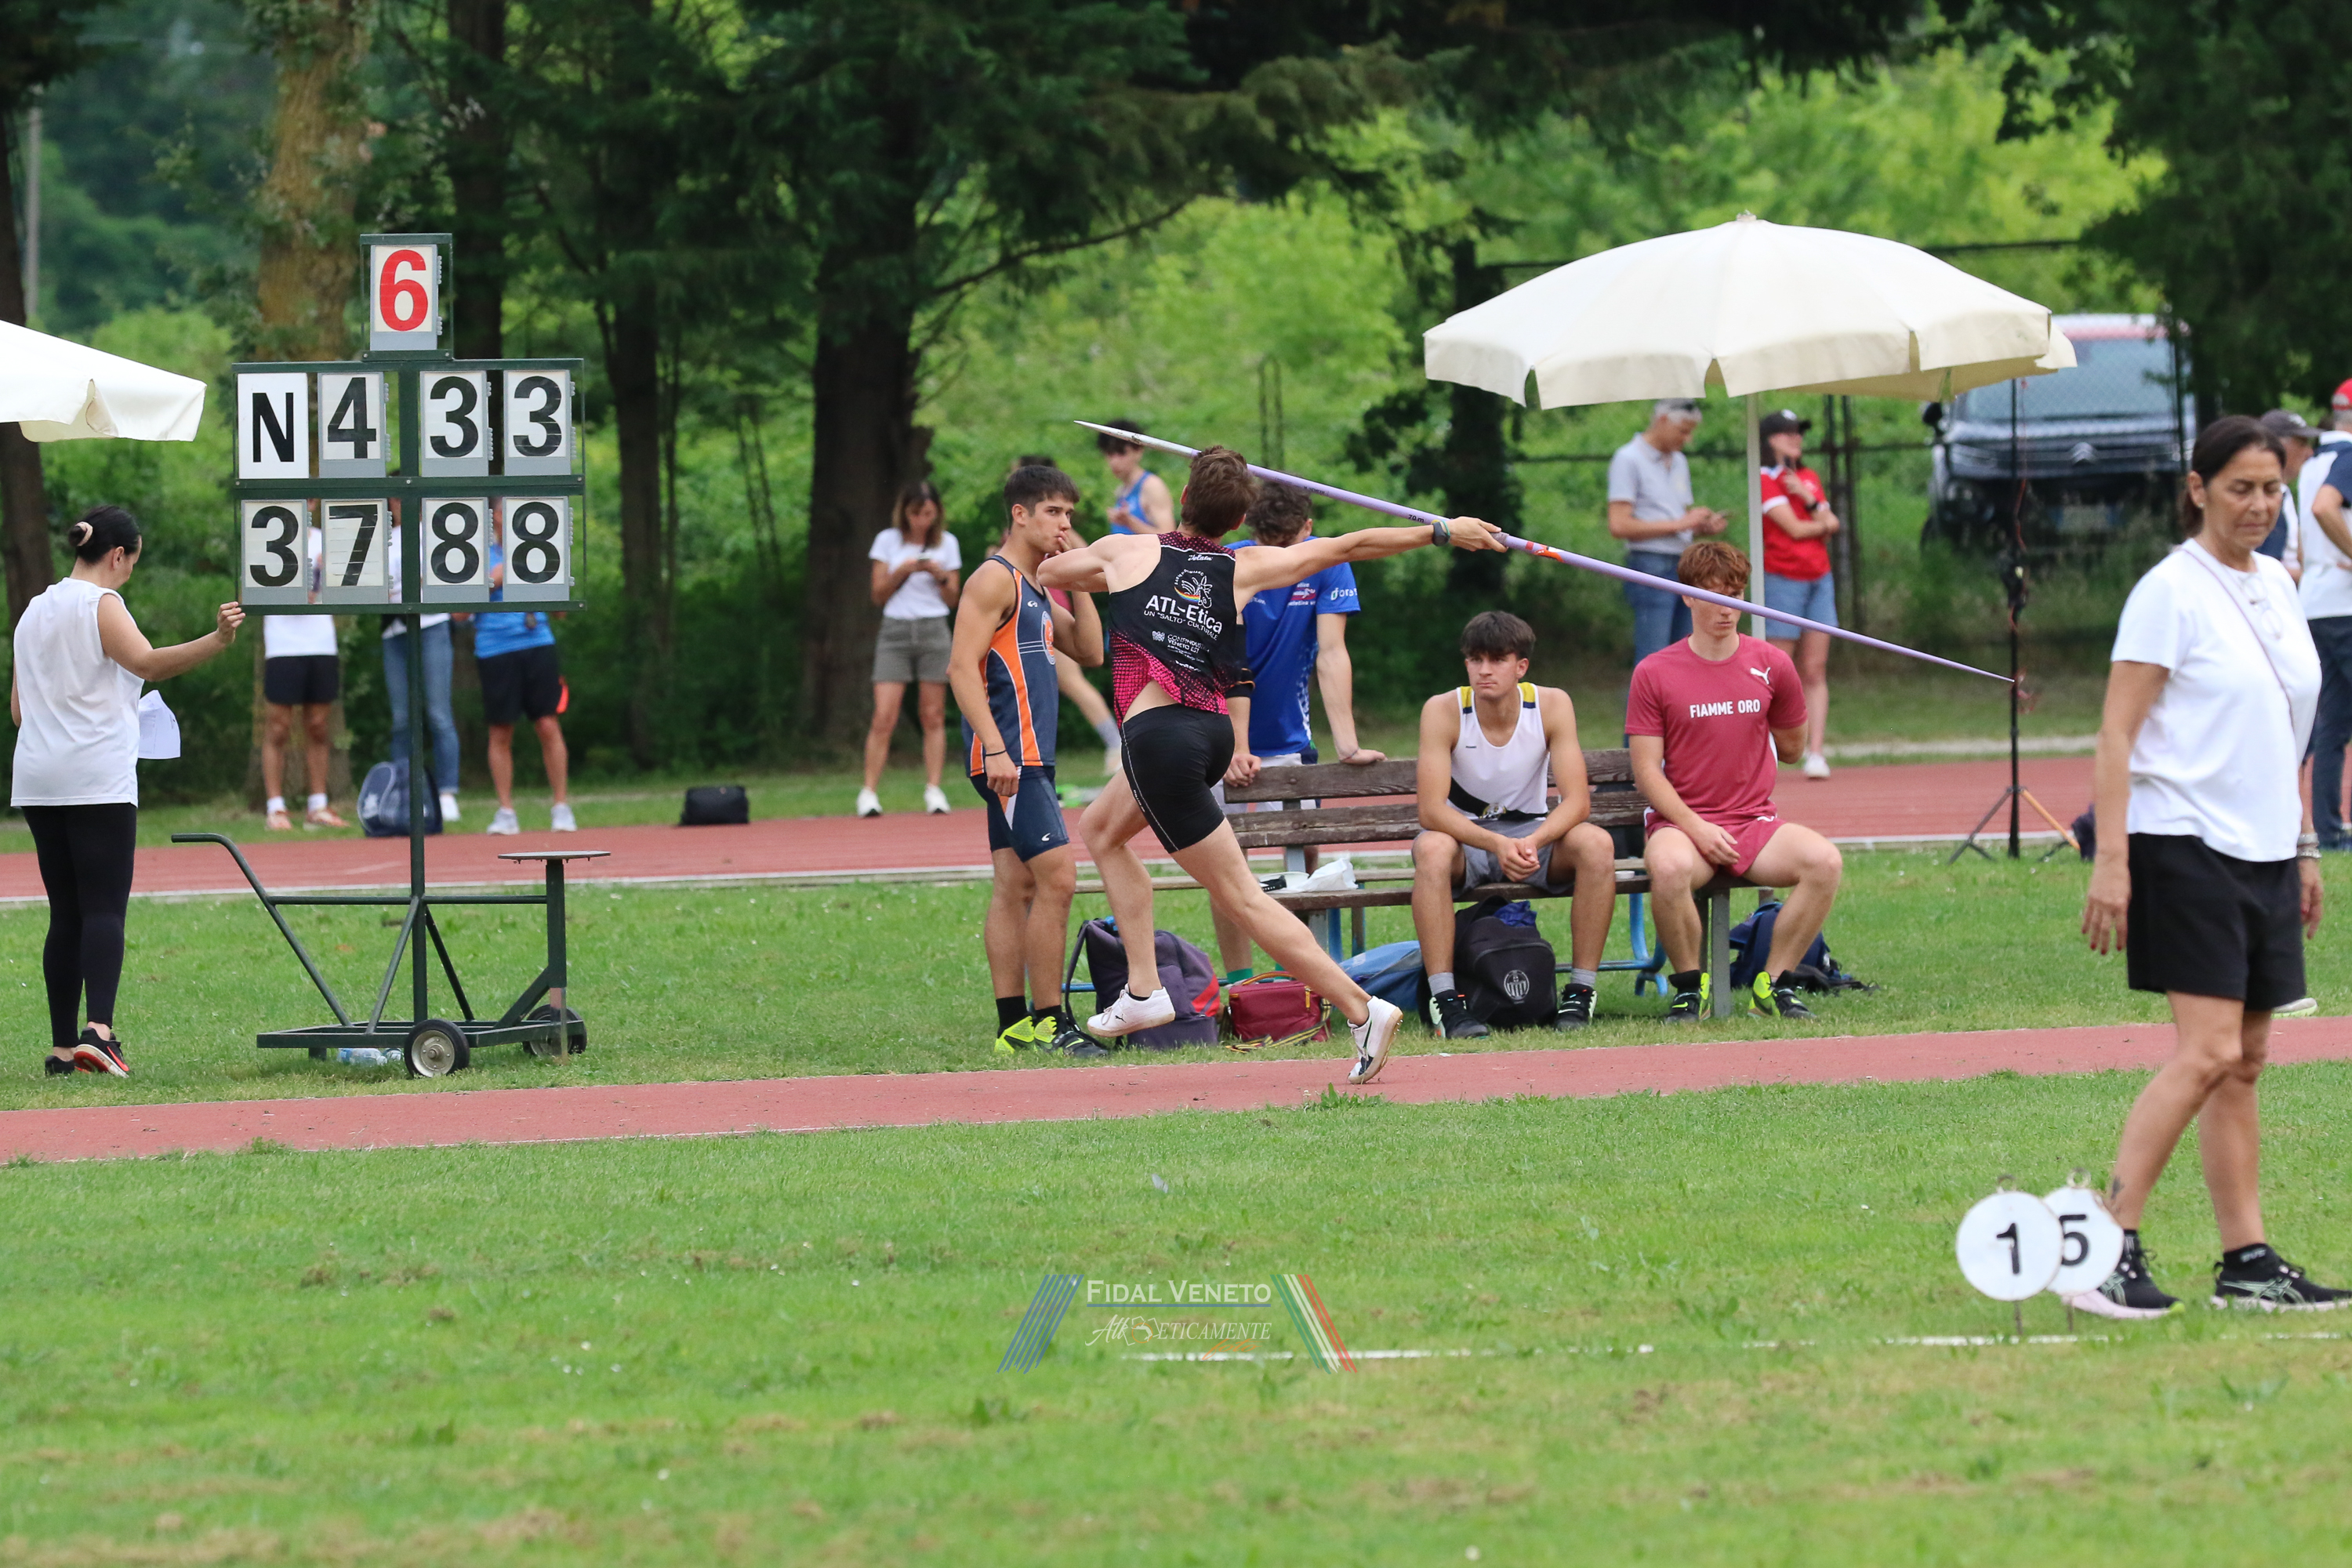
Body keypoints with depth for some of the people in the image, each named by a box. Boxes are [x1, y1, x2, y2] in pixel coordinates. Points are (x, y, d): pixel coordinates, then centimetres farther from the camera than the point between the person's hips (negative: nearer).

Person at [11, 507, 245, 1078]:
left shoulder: (35, 611, 18)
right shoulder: (100, 604, -5)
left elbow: (17, 708, 22)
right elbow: (149, 662, -23)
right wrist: (218, 641, -32)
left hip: (38, 782, 7)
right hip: (98, 782, -7)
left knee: (66, 914, 9)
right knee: (104, 908, -12)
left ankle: (63, 1046, 6)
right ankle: (98, 1029, -28)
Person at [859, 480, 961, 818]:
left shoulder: (947, 544, 7)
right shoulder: (888, 541, 4)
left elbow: (952, 599, 9)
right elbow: (879, 595, 3)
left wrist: (940, 575, -9)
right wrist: (902, 572, -12)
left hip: (934, 631, 1)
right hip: (895, 630, -1)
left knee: (933, 717, 1)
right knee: (884, 717, -9)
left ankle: (933, 790, 5)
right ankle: (869, 793, -6)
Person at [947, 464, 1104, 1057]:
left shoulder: (1035, 590, 20)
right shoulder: (996, 580, -9)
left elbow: (1090, 651, 19)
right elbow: (962, 666, -16)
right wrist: (995, 748, -23)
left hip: (1028, 757, 10)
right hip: (1008, 758, -10)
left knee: (1016, 886, 8)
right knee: (1056, 877, -14)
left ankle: (1013, 1024, 8)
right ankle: (1048, 1022, -13)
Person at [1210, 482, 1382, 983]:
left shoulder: (1326, 567, -11)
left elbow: (1331, 655, -19)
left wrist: (1346, 745, -28)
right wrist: (1238, 750, -29)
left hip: (1287, 738, 2)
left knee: (1305, 849, -6)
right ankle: (1238, 983, -2)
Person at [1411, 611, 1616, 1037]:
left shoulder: (1552, 705, -12)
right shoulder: (1443, 711, -17)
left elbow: (1577, 801, -17)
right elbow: (1431, 810, -24)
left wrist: (1532, 842, -37)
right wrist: (1497, 845, -40)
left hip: (1533, 835, 2)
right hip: (1466, 838, -2)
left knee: (1596, 843, -29)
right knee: (1432, 848, -37)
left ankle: (1581, 990, -21)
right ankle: (1445, 998, -35)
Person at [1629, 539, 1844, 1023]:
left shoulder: (1771, 665, 7)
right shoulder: (1654, 673, -1)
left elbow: (1790, 748, 22)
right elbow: (1647, 771, -5)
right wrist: (1696, 827, -16)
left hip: (1756, 821, 3)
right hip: (1680, 821, -3)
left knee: (1825, 860, -26)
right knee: (1670, 868, -38)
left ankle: (1774, 983, -10)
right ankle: (1690, 986, -13)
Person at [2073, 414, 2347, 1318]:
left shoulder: (2275, 586, 14)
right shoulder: (2171, 592, -10)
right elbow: (2116, 736, -12)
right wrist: (2111, 862, -19)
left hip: (2264, 855, 8)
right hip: (2186, 847, -8)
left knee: (2244, 1065, 7)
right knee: (2208, 1054, -16)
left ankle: (2246, 1265, 7)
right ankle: (2107, 1247, -14)